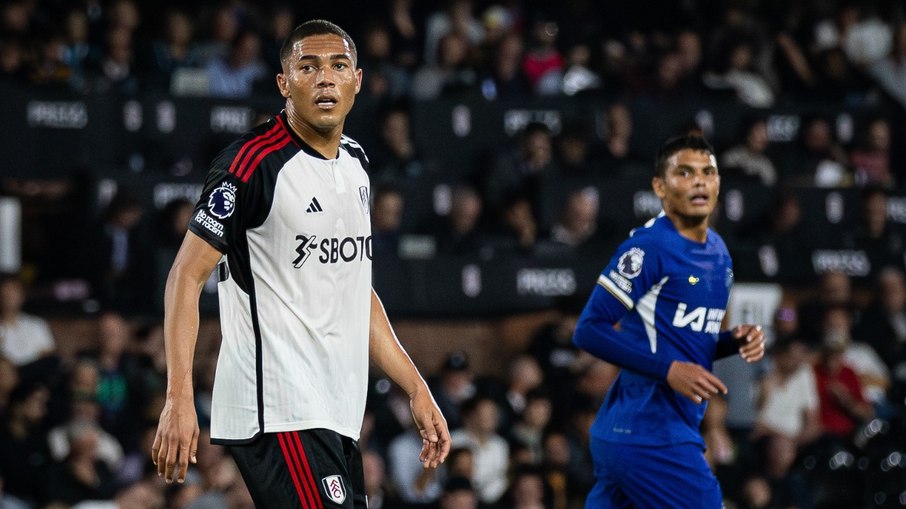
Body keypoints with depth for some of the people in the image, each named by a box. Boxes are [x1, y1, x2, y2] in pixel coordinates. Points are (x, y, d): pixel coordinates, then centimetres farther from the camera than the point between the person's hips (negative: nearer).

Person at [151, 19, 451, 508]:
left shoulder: (355, 163, 15)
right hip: (277, 413, -9)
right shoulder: (253, 162, -10)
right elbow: (187, 275, -11)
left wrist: (416, 389, 19)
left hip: (335, 415, 9)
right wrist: (179, 399, -20)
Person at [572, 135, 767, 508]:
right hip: (650, 436, -9)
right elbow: (590, 330, -14)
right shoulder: (650, 246, -12)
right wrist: (668, 369, -20)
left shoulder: (717, 250, 16)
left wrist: (735, 341, 5)